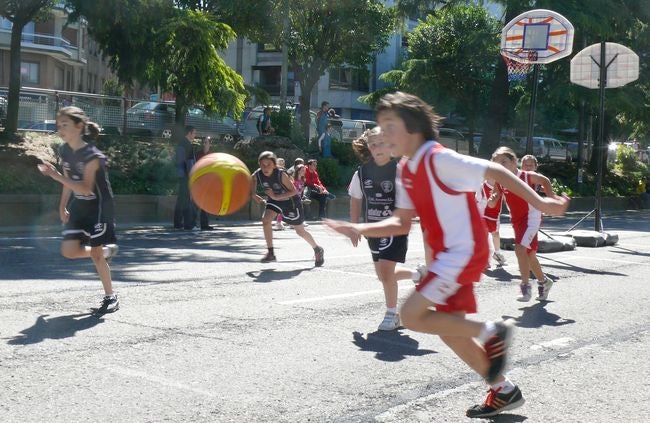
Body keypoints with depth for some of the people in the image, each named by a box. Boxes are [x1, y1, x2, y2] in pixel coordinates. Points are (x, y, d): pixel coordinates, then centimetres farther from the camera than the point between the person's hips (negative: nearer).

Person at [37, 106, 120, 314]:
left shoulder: (91, 155, -23)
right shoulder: (64, 151, 1)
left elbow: (85, 188, -29)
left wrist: (56, 176, -34)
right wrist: (62, 206, 12)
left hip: (98, 207, -7)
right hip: (78, 207, 7)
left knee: (96, 253, -4)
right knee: (69, 251, -3)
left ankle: (111, 297, 11)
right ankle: (105, 250, 25)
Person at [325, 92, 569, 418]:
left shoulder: (440, 159, -18)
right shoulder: (405, 171, 8)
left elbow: (495, 172, -15)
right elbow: (401, 223, 10)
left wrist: (539, 203, -14)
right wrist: (360, 229, -2)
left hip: (463, 253, -9)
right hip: (446, 255, 9)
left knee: (411, 315, -13)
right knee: (449, 330, 13)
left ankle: (491, 332, -1)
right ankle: (504, 391, 27)